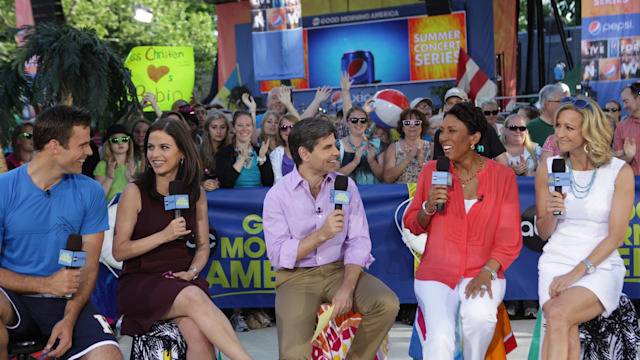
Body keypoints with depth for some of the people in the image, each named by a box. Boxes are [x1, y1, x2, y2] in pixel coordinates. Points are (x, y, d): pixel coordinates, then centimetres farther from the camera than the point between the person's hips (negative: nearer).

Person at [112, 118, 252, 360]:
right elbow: (119, 251, -4)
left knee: (199, 335, -29)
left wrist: (192, 271, -4)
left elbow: (203, 246, 16)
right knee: (194, 297, -35)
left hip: (181, 282, 3)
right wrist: (165, 235, -13)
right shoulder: (135, 193, -2)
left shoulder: (197, 194, 9)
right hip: (139, 282, -3)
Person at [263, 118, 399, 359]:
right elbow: (278, 256, -11)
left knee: (387, 304, -25)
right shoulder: (277, 196, -5)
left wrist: (347, 287, -16)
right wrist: (322, 234, -23)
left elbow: (359, 240, -1)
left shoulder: (346, 185, 4)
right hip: (297, 277, -3)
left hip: (340, 269, 3)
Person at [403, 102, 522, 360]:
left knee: (479, 315, -32)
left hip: (482, 272, 0)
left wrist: (488, 271, -15)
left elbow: (510, 239, 1)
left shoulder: (502, 176, 2)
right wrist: (428, 208, -8)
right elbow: (412, 226, 13)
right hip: (436, 273, 0)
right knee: (440, 336, -27)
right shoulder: (432, 171, 5)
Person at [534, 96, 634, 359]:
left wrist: (578, 271, -13)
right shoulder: (548, 169, 6)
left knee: (558, 316, -31)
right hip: (555, 262, 2)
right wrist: (551, 213, -11)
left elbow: (616, 236, -5)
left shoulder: (620, 172, -2)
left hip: (602, 267, -2)